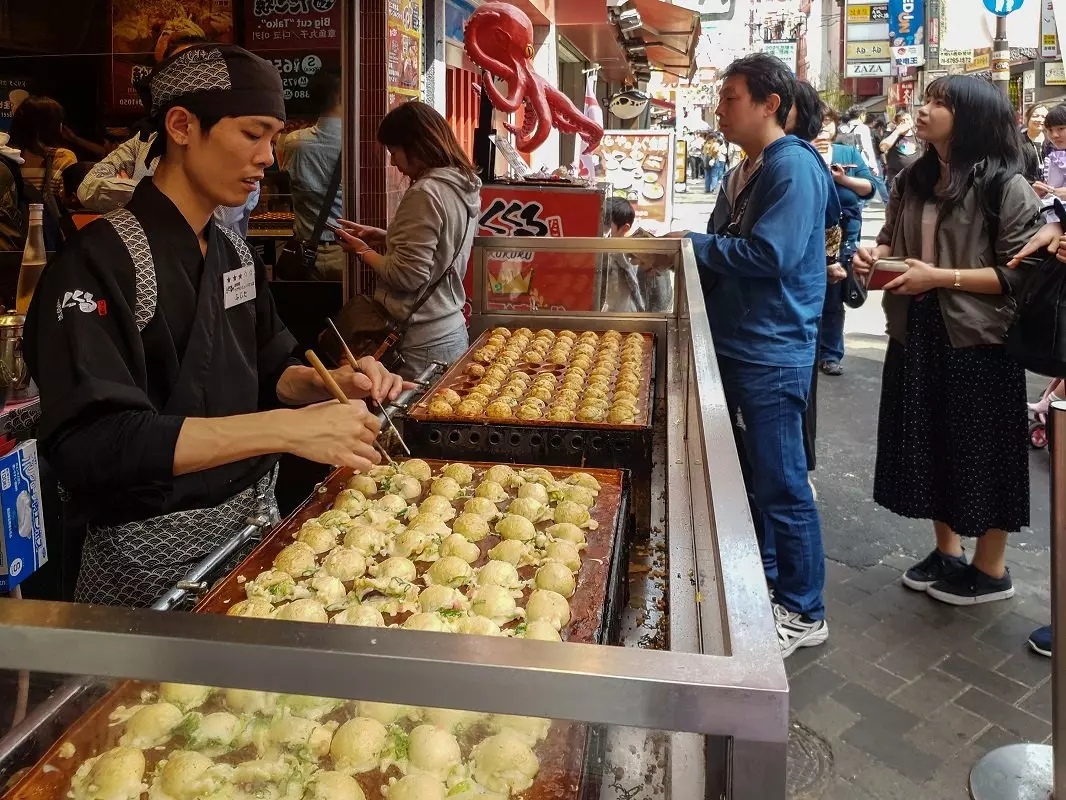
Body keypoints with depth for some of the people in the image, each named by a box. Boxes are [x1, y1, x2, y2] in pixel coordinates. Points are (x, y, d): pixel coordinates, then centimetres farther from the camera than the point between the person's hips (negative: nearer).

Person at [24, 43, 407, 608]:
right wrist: (285, 428, -35)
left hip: (254, 515, 7)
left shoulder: (235, 254, 5)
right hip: (155, 551, -7)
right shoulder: (98, 264, -18)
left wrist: (328, 384, -9)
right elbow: (91, 443, -28)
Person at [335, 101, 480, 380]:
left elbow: (407, 275, -19)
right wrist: (384, 238, 12)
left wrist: (363, 251, -3)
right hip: (453, 331, 9)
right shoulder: (465, 187, 7)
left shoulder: (425, 193, -19)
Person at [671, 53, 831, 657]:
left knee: (782, 487, -1)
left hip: (773, 353, -9)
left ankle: (804, 614, 14)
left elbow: (770, 255, -25)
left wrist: (694, 243, -14)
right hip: (736, 346, 10)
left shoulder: (794, 167, -15)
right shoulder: (746, 172, 15)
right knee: (751, 477, 19)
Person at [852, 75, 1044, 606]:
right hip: (916, 333, 7)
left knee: (982, 451, 5)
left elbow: (1022, 273, -14)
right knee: (929, 443, 14)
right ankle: (948, 551, 33)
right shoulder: (911, 182, 9)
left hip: (979, 340, -6)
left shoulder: (1006, 187, -11)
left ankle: (991, 570, 23)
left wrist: (940, 277, -20)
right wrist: (873, 256, -2)